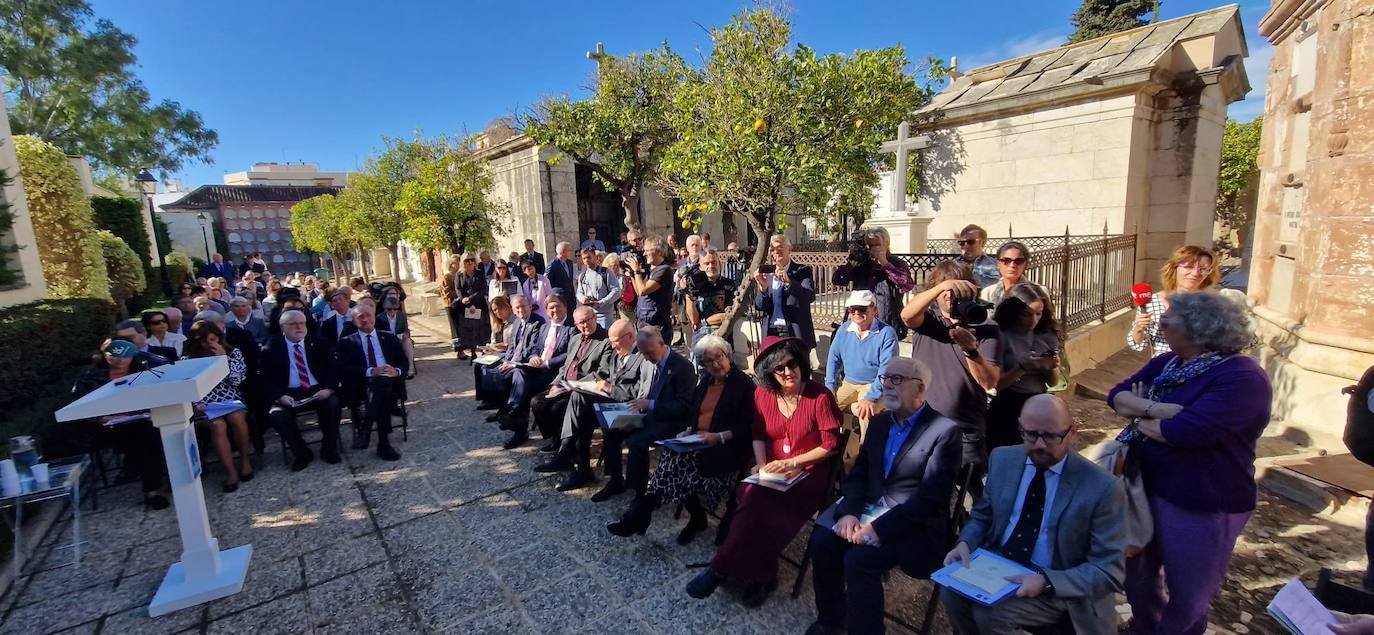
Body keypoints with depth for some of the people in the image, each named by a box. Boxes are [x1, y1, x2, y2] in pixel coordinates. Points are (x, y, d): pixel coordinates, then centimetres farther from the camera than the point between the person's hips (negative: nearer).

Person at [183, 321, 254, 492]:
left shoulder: (234, 353, 6)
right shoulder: (191, 359, 6)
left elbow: (237, 380, -5)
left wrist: (223, 358, -9)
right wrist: (197, 404, -13)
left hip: (233, 401, 0)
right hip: (208, 405, 0)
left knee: (236, 418, -33)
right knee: (217, 425, -31)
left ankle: (245, 459, -11)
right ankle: (230, 471, -24)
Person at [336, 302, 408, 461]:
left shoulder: (391, 339, 22)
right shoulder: (347, 343, 16)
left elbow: (404, 364, 14)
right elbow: (344, 369, 0)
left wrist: (396, 371, -10)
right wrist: (371, 371, -17)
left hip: (391, 384, 2)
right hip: (361, 387, -2)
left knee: (382, 380, -35)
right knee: (379, 380, -36)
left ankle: (364, 428, -30)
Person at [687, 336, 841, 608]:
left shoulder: (820, 396, -12)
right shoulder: (763, 394, 1)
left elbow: (831, 445, -8)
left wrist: (792, 463, -15)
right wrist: (762, 465, -6)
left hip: (809, 471, -4)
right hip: (772, 470, 4)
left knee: (758, 503, -27)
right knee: (756, 501, -27)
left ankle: (720, 569, -10)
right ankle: (761, 576, -8)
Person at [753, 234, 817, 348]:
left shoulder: (803, 271, 3)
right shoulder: (766, 273, 9)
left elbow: (811, 297, -13)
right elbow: (759, 306, 5)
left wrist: (788, 282, -25)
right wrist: (763, 288, -15)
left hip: (796, 334, -2)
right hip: (771, 333, 2)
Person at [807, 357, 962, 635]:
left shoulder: (945, 430, -11)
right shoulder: (879, 422, 11)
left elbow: (931, 497, -17)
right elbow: (858, 473, 10)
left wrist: (879, 527, -24)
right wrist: (849, 512, -9)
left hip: (912, 524, -6)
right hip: (868, 508, 6)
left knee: (859, 559, -27)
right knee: (823, 539, -15)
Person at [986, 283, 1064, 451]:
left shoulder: (1047, 335, 3)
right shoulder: (1001, 336, -11)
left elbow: (1053, 382, 10)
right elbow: (996, 384, -12)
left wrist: (1052, 368, -10)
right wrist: (1023, 367, -24)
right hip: (1008, 407, -4)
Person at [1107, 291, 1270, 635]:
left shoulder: (1242, 377, -22)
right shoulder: (1169, 362, 2)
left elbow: (1184, 430, -31)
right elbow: (1117, 395, -3)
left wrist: (1140, 417, -13)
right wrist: (1154, 408, -22)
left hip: (1202, 506, -7)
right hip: (1147, 488, 7)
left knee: (1187, 599, 15)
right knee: (1138, 575, 25)